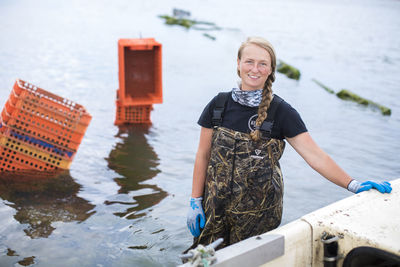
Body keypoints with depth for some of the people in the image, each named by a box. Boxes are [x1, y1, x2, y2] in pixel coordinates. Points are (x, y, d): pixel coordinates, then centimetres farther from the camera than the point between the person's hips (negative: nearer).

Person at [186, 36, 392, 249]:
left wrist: (353, 185, -19)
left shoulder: (281, 112, -6)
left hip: (259, 212, -2)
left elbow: (314, 155, -10)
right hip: (216, 207, 2)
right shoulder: (219, 104, 1)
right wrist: (195, 201, 2)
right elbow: (203, 155, 5)